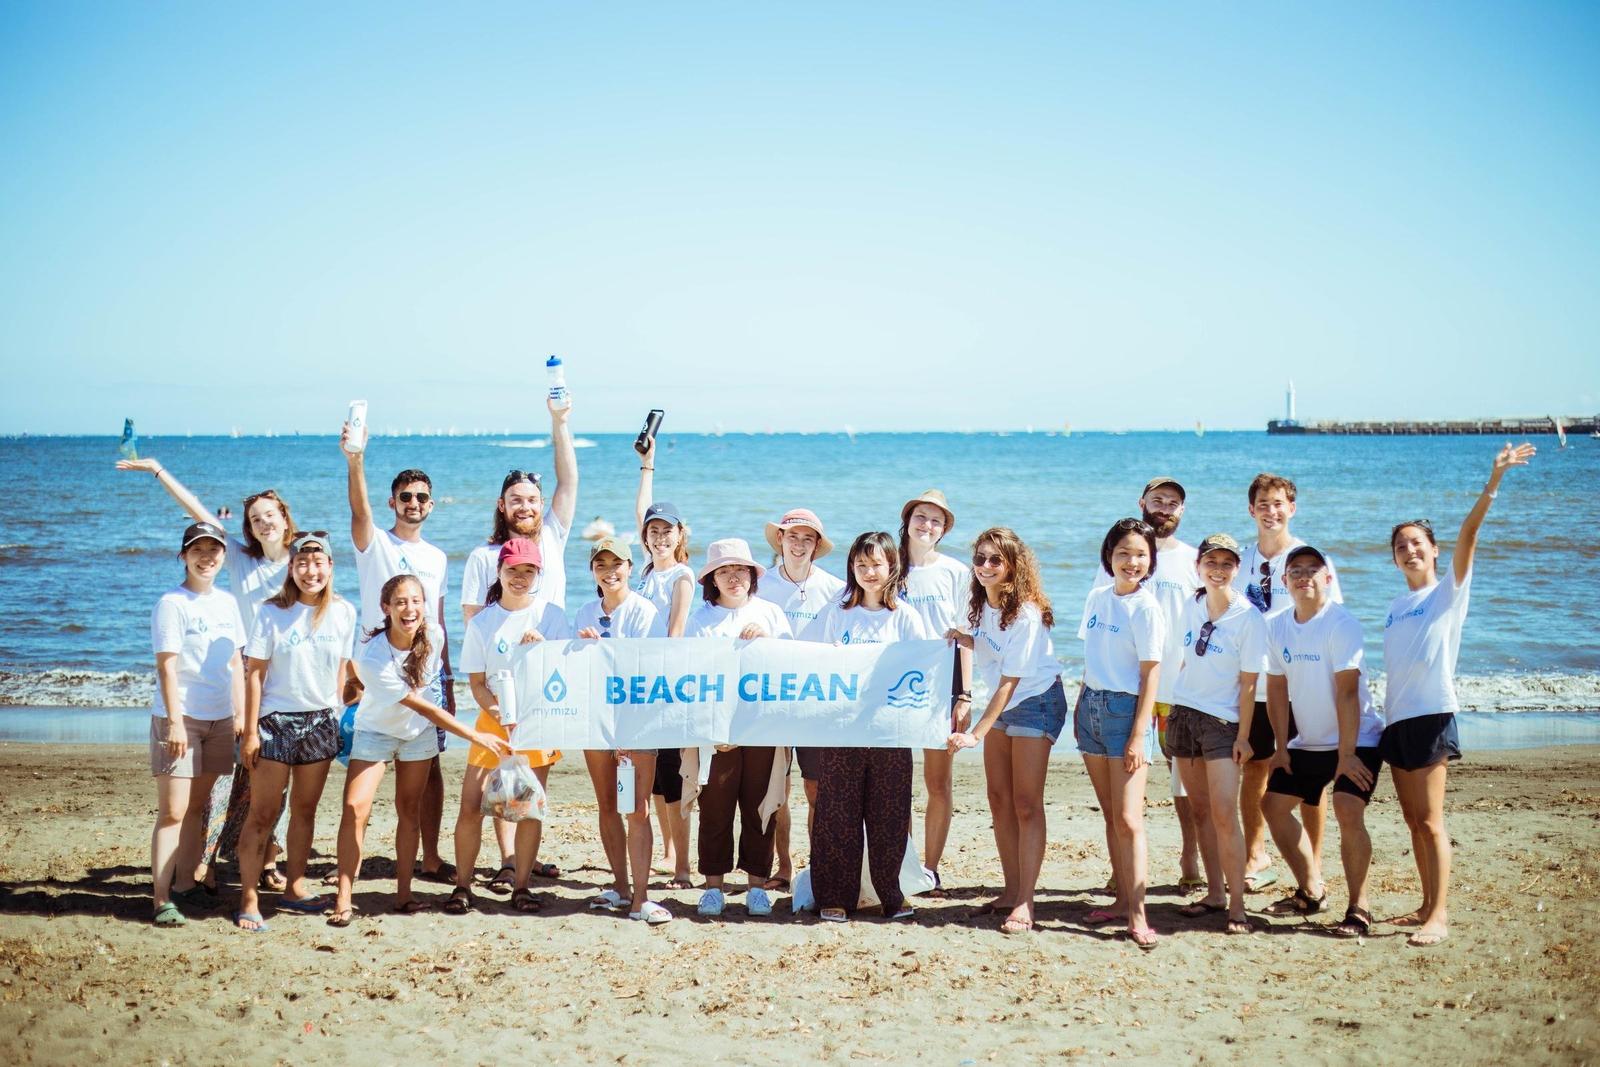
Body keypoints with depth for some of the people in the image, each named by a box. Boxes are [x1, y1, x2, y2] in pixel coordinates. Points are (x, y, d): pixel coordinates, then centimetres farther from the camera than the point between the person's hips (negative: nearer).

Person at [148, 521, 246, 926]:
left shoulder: (227, 603, 11)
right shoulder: (171, 604, -8)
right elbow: (167, 666, -12)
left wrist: (240, 714, 11)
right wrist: (175, 720, -18)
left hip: (219, 719, 6)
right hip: (180, 718, -6)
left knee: (197, 806, 10)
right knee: (172, 811, -8)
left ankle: (185, 883, 18)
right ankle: (162, 899, -8)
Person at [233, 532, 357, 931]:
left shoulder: (343, 612, 0)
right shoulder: (272, 613, -9)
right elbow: (254, 674, -8)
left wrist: (338, 716, 8)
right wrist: (250, 731, -10)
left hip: (320, 721, 4)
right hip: (276, 720, -3)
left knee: (305, 810, 13)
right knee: (263, 813, -3)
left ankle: (294, 888, 26)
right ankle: (248, 901, 1)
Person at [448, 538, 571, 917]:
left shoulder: (551, 615, 1)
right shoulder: (481, 622, 2)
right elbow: (476, 683, 2)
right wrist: (501, 714, -13)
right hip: (494, 719, 0)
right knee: (471, 804, -6)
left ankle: (521, 887, 11)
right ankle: (462, 886, 6)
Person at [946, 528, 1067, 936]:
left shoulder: (1026, 614, -24)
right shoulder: (984, 602, -1)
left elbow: (1009, 681, -24)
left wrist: (976, 734, -26)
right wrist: (961, 637, -5)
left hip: (1036, 702, -8)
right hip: (1001, 704, 8)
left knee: (1026, 805, -10)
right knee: (999, 801, 7)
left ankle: (1025, 903, -8)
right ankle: (1011, 891, 16)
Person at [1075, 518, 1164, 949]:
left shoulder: (1146, 608, -10)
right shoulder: (1097, 598, 10)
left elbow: (1150, 675, -11)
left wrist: (1138, 735, -15)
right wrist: (1080, 707, 15)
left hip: (1124, 708, -7)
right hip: (1091, 706, 7)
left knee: (1128, 818, -9)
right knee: (1109, 814, 10)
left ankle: (1137, 914, -8)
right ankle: (1122, 899, 17)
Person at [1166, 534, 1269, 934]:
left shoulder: (1249, 617, -10)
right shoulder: (1191, 607, 5)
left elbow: (1248, 682, -9)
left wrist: (1243, 736, -11)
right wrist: (1172, 708, 15)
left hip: (1222, 721, -5)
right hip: (1183, 715, 5)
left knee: (1224, 814, -11)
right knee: (1201, 810, 8)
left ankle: (1236, 906, -6)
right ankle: (1214, 893, 17)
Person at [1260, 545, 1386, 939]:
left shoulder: (1342, 624, -18)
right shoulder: (1277, 626, 0)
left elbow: (1346, 692, -22)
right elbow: (1276, 688, 6)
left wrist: (1346, 755, -24)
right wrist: (1282, 746, 2)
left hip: (1356, 740, -7)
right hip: (1307, 742, 7)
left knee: (1348, 812, -23)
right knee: (1273, 805, 9)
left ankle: (1358, 908, -10)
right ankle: (1311, 891, 25)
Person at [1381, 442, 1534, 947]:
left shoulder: (1449, 591, -1)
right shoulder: (1397, 606, 17)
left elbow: (1467, 535, -15)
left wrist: (1493, 482, -28)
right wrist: (1383, 718, 12)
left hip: (1431, 714, -7)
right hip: (1397, 718, 7)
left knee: (1430, 821, -8)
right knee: (1413, 820, 10)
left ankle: (1440, 916, -7)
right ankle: (1427, 906, 18)